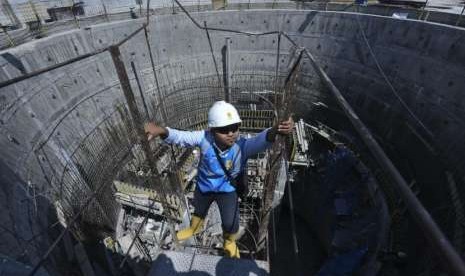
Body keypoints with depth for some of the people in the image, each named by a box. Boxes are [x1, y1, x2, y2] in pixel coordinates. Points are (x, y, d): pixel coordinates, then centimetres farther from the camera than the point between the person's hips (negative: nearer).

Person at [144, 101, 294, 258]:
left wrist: (275, 131, -76)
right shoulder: (205, 139, -31)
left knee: (230, 223, -1)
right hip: (203, 186, 3)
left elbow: (260, 141, -54)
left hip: (227, 189, -2)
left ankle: (229, 241, 41)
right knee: (199, 210, 30)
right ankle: (195, 227, 70)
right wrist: (162, 131, -55)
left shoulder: (242, 146, -36)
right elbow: (180, 137, -34)